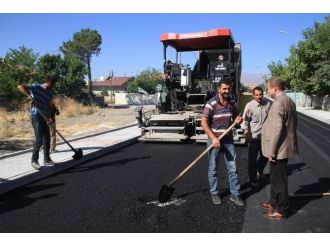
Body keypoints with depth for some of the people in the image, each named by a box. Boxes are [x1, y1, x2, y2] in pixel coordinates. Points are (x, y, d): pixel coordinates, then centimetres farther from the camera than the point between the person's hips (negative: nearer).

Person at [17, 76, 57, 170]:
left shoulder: (50, 92, 10)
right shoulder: (36, 87, -8)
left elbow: (49, 106, 8)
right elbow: (20, 86, -15)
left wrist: (49, 117, -5)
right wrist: (28, 95, -30)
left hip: (44, 117, 7)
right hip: (36, 116, -7)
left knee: (47, 138, 10)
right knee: (39, 139, -10)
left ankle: (47, 159, 21)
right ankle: (34, 160, 5)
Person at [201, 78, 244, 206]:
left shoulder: (232, 104, 3)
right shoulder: (211, 104, -13)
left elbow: (235, 118, 17)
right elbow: (204, 122, -15)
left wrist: (238, 120, -8)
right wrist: (213, 138, -22)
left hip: (228, 140, 5)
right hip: (214, 140, -4)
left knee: (232, 168, 9)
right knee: (213, 169, 8)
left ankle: (235, 194, 22)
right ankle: (214, 193, 24)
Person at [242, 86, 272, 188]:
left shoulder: (268, 104, -3)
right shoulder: (249, 105, -13)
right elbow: (245, 119, -9)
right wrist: (245, 129, -21)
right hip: (253, 135, -4)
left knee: (265, 156, 20)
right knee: (253, 159, 2)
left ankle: (259, 170, 48)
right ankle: (253, 180, 15)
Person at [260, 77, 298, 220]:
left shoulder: (278, 103, -21)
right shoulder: (289, 101, 11)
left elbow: (277, 129, -25)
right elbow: (292, 124, 17)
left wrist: (271, 151, -20)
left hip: (279, 149, -10)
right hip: (284, 147, 10)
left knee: (279, 180, 2)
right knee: (276, 177, 21)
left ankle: (280, 210, 16)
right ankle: (274, 202, 36)